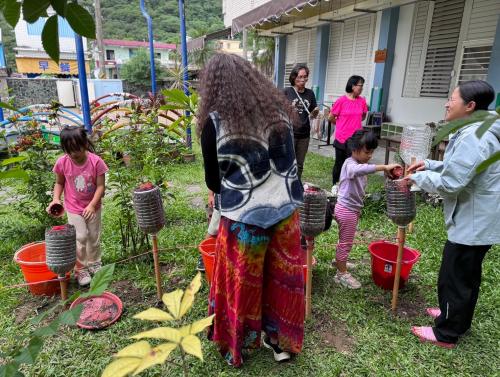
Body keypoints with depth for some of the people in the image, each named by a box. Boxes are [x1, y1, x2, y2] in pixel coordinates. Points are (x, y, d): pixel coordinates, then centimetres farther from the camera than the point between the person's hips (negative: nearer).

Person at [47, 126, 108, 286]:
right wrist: (56, 199, -14)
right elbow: (59, 183, 2)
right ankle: (80, 269, 15)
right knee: (80, 237, -5)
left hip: (93, 207, 0)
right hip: (74, 208, 0)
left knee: (94, 237, 14)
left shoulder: (95, 161, -19)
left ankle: (94, 263, 36)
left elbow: (100, 186, -16)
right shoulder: (62, 162, -14)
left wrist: (92, 205, -26)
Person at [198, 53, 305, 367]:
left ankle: (238, 345, 40)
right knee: (283, 279, 20)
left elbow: (213, 181, -1)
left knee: (241, 284, 17)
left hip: (243, 218, -3)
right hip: (285, 211, 4)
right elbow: (288, 161, 10)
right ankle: (282, 342, 40)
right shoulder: (278, 110, 1)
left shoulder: (215, 121, -10)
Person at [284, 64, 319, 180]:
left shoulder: (310, 93, 7)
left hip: (304, 135, 4)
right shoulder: (287, 92, -4)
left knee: (299, 165, 13)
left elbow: (313, 115, 14)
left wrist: (315, 112, -7)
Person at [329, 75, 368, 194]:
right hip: (341, 138, -2)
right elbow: (331, 117, -1)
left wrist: (354, 122, 10)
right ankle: (335, 185, 27)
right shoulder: (341, 101, -10)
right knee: (339, 163, 11)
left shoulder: (362, 101, 1)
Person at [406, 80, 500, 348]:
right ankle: (458, 318, 43)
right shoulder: (477, 131, 10)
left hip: (471, 224, -11)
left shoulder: (473, 137, -26)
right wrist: (430, 165, 6)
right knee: (468, 275, 24)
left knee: (454, 278, 3)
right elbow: (461, 169, 18)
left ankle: (445, 333, 19)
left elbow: (450, 183, -28)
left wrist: (418, 177, -13)